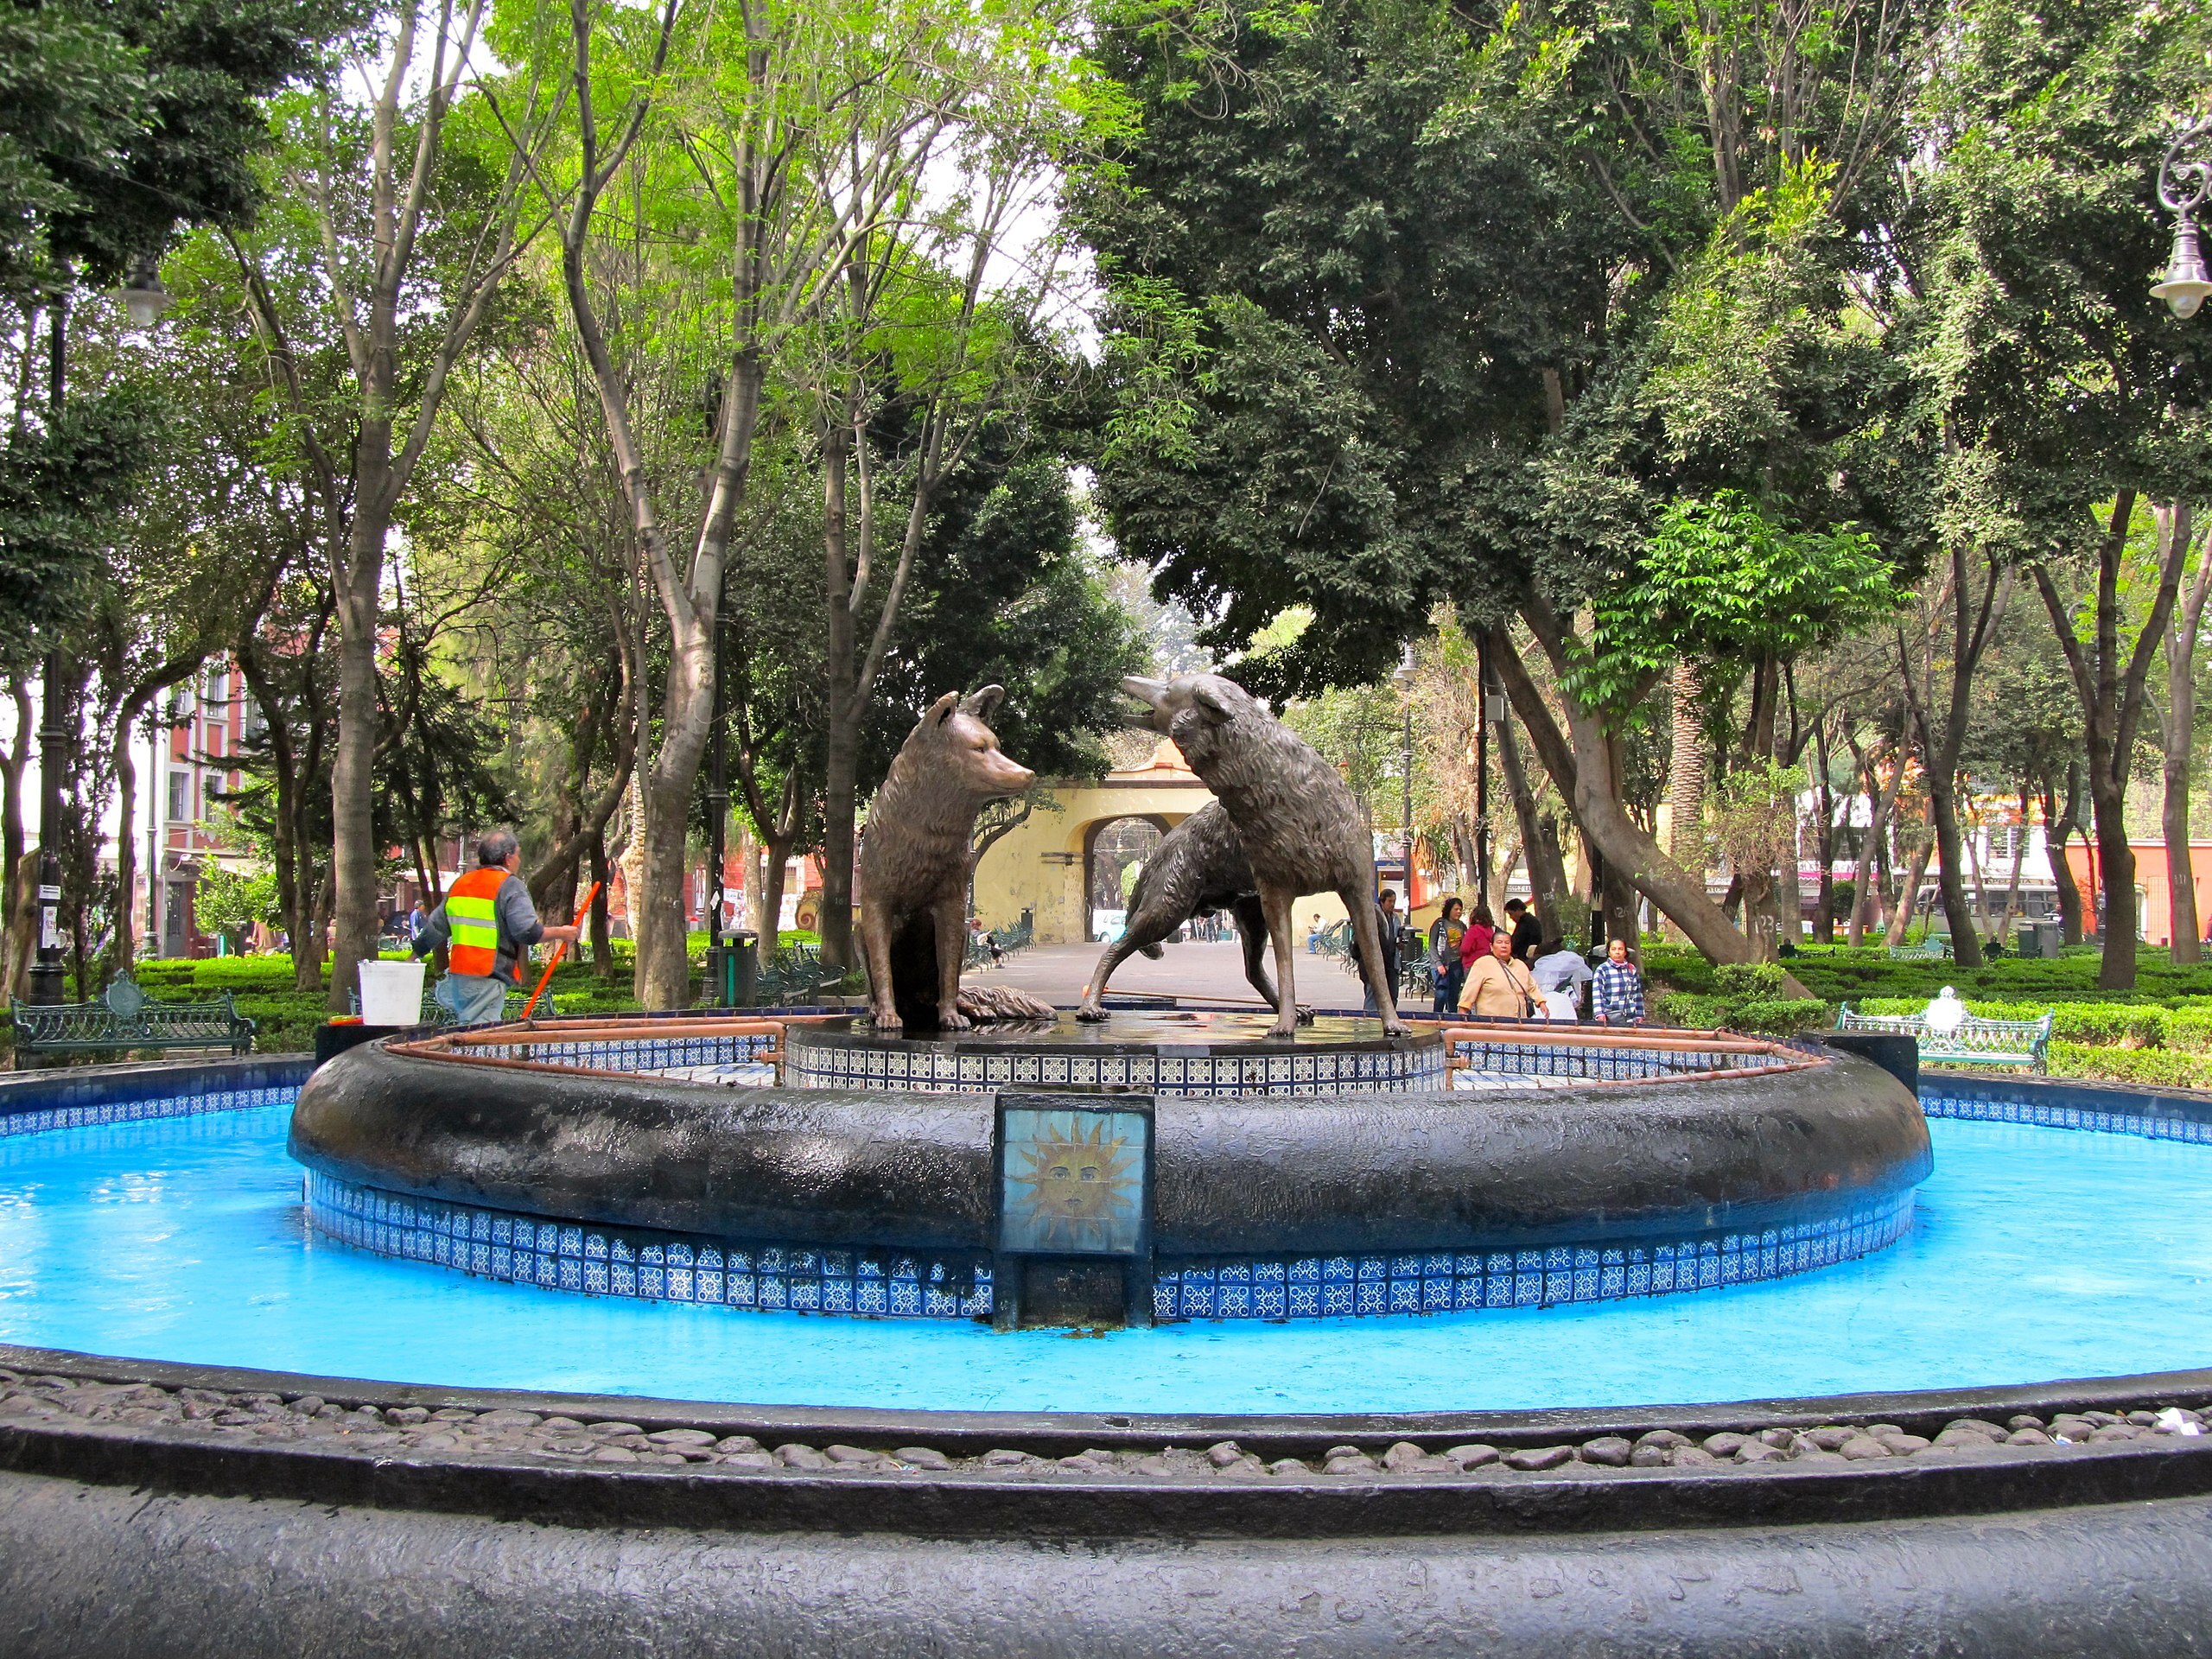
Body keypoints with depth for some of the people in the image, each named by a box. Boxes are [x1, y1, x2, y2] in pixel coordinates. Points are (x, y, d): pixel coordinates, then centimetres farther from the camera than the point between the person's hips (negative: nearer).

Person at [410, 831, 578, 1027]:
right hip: (488, 979, -8)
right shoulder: (509, 886, -7)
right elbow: (527, 931, -18)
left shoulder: (460, 884, 16)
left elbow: (435, 928, 23)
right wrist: (561, 933, -4)